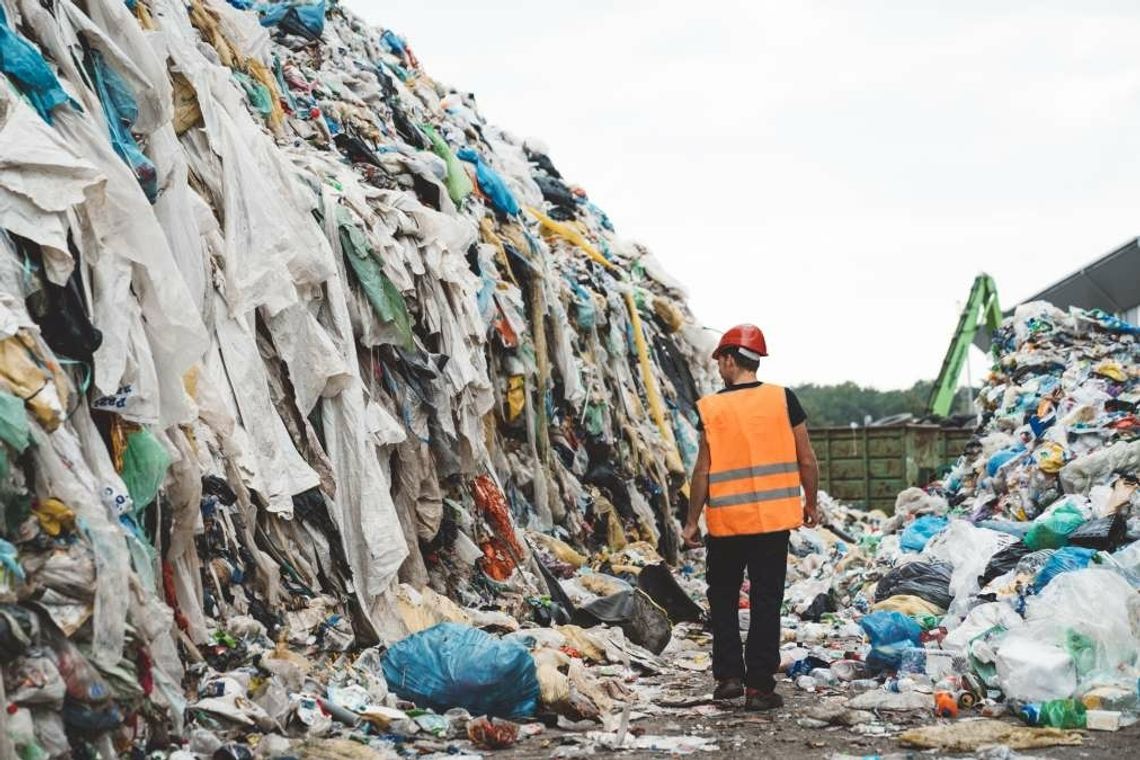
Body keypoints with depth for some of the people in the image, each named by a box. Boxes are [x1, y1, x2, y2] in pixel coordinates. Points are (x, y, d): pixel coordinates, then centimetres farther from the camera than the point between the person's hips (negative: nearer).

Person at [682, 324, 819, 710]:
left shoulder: (712, 408, -5)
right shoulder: (783, 399, -2)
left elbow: (703, 470, -5)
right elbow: (807, 461, 1)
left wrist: (692, 521, 5)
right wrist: (810, 504, 15)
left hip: (726, 520, -1)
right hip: (774, 518, 1)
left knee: (723, 595, 16)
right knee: (766, 601, 5)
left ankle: (729, 675, 10)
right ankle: (760, 686, 5)